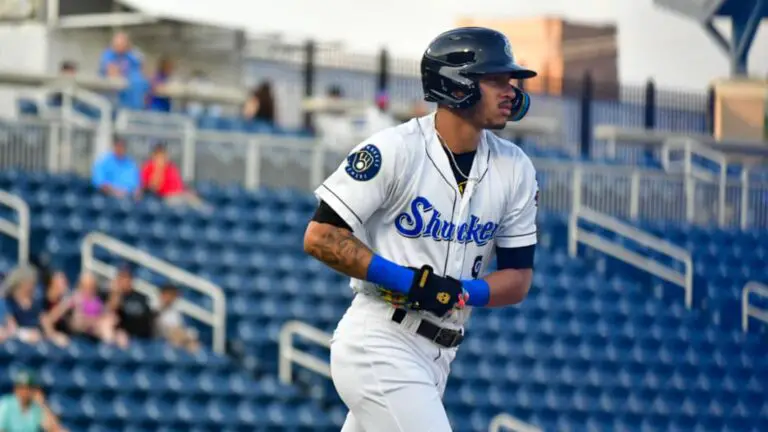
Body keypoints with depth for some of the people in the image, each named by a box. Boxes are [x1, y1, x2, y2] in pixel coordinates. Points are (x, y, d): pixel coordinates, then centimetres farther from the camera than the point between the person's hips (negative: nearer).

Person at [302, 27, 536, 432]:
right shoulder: (394, 150, -13)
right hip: (380, 344, -7)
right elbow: (320, 237, -12)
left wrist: (461, 290, -13)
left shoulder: (515, 169, 6)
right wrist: (406, 280, -20)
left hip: (437, 354, 7)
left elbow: (518, 279, 8)